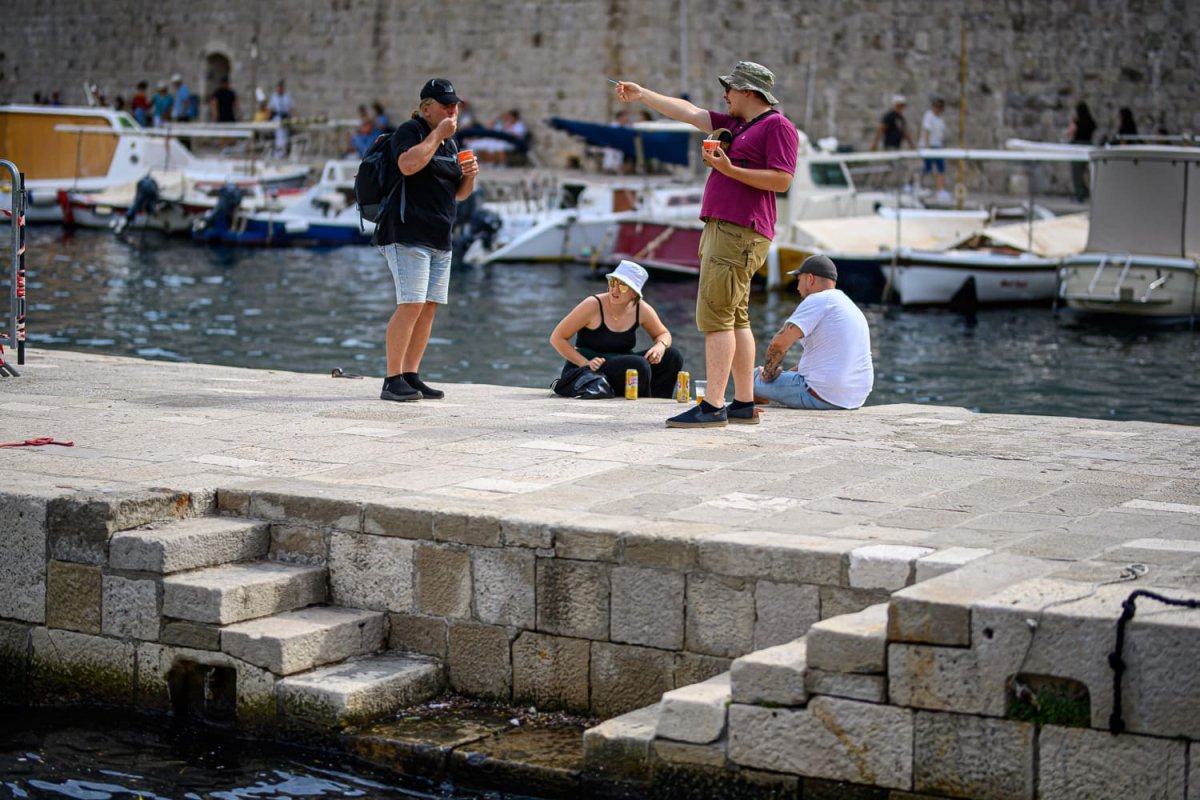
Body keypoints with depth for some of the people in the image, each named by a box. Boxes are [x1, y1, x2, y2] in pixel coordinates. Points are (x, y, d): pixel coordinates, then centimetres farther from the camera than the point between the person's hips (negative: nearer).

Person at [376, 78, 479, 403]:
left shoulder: (450, 143, 21)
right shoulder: (410, 131, -4)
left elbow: (460, 193, 25)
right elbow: (408, 165, -25)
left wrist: (469, 175, 4)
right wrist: (437, 134, -17)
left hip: (439, 238, 9)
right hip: (407, 233, -9)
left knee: (429, 308, 5)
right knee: (411, 305, -15)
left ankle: (411, 377, 10)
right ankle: (392, 381, -14)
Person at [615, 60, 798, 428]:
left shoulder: (777, 126, -6)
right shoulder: (735, 124, 21)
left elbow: (781, 179, -15)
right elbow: (688, 112, 25)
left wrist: (729, 170, -19)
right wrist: (641, 95, 26)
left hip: (740, 233, -10)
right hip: (721, 229, 10)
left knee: (715, 317, -13)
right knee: (735, 319, 9)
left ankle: (712, 408, -15)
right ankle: (744, 405, 12)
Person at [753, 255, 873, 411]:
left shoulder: (817, 300, -10)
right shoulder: (849, 304, 20)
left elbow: (779, 343, -19)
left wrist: (769, 373, -3)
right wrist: (789, 372, 22)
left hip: (823, 396, -9)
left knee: (755, 379, 4)